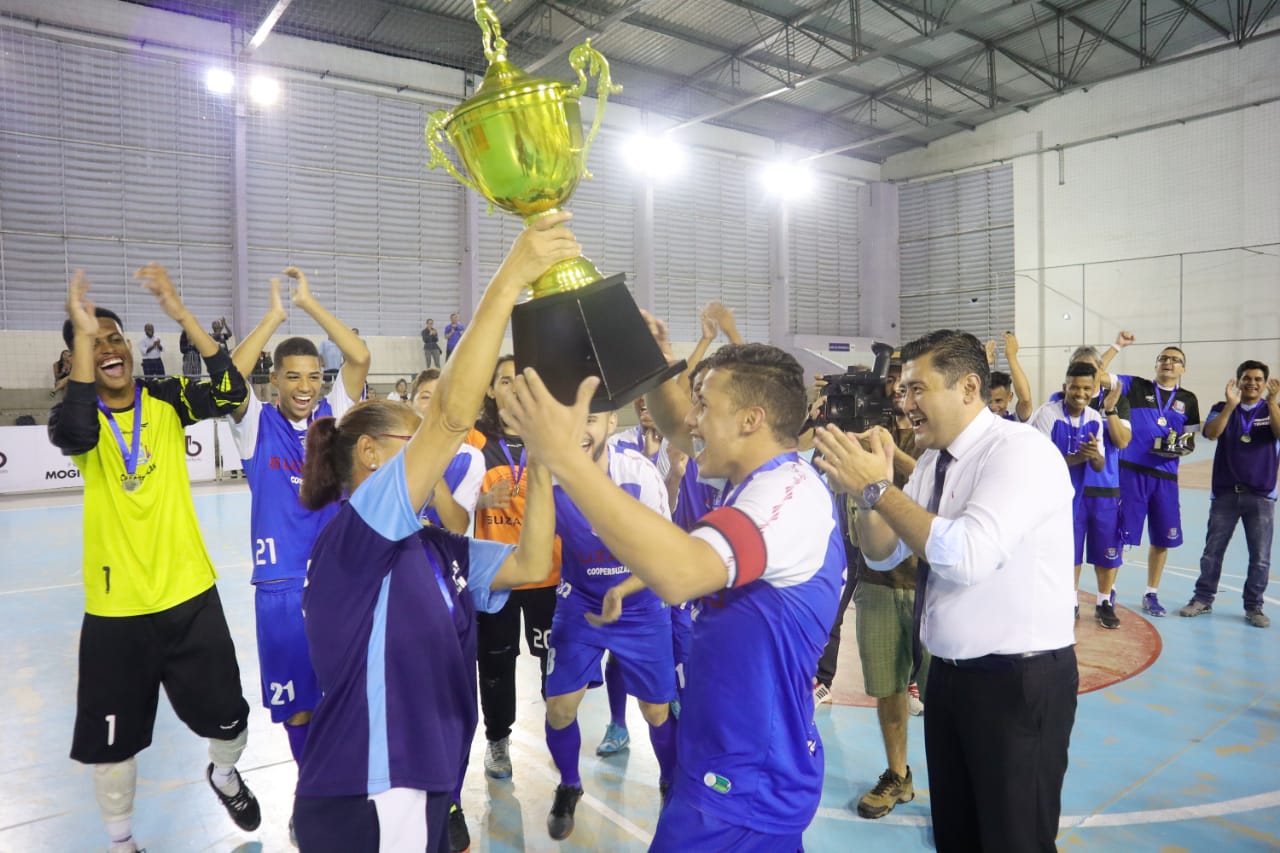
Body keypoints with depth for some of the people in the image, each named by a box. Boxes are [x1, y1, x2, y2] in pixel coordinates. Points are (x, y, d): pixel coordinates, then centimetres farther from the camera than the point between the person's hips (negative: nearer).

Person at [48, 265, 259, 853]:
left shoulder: (166, 400, -2)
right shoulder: (79, 414, -5)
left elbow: (231, 392, -21)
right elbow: (77, 434, -30)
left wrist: (179, 312, -26)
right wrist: (82, 333, -30)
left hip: (190, 595, 1)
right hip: (114, 608, 0)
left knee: (227, 718, 12)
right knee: (112, 741, 12)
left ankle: (224, 776, 47)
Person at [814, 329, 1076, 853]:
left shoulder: (1020, 451, -19)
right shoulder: (933, 461, 5)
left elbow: (966, 556, -31)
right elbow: (883, 555, 6)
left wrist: (878, 488, -26)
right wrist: (865, 493, -12)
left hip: (1019, 680, -7)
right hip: (947, 673, 8)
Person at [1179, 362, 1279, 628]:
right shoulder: (1223, 408, 5)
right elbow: (1211, 433, -13)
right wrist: (1230, 405, -20)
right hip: (1225, 493, 0)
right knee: (1212, 551, 6)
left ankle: (1253, 606, 16)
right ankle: (1203, 599, 18)